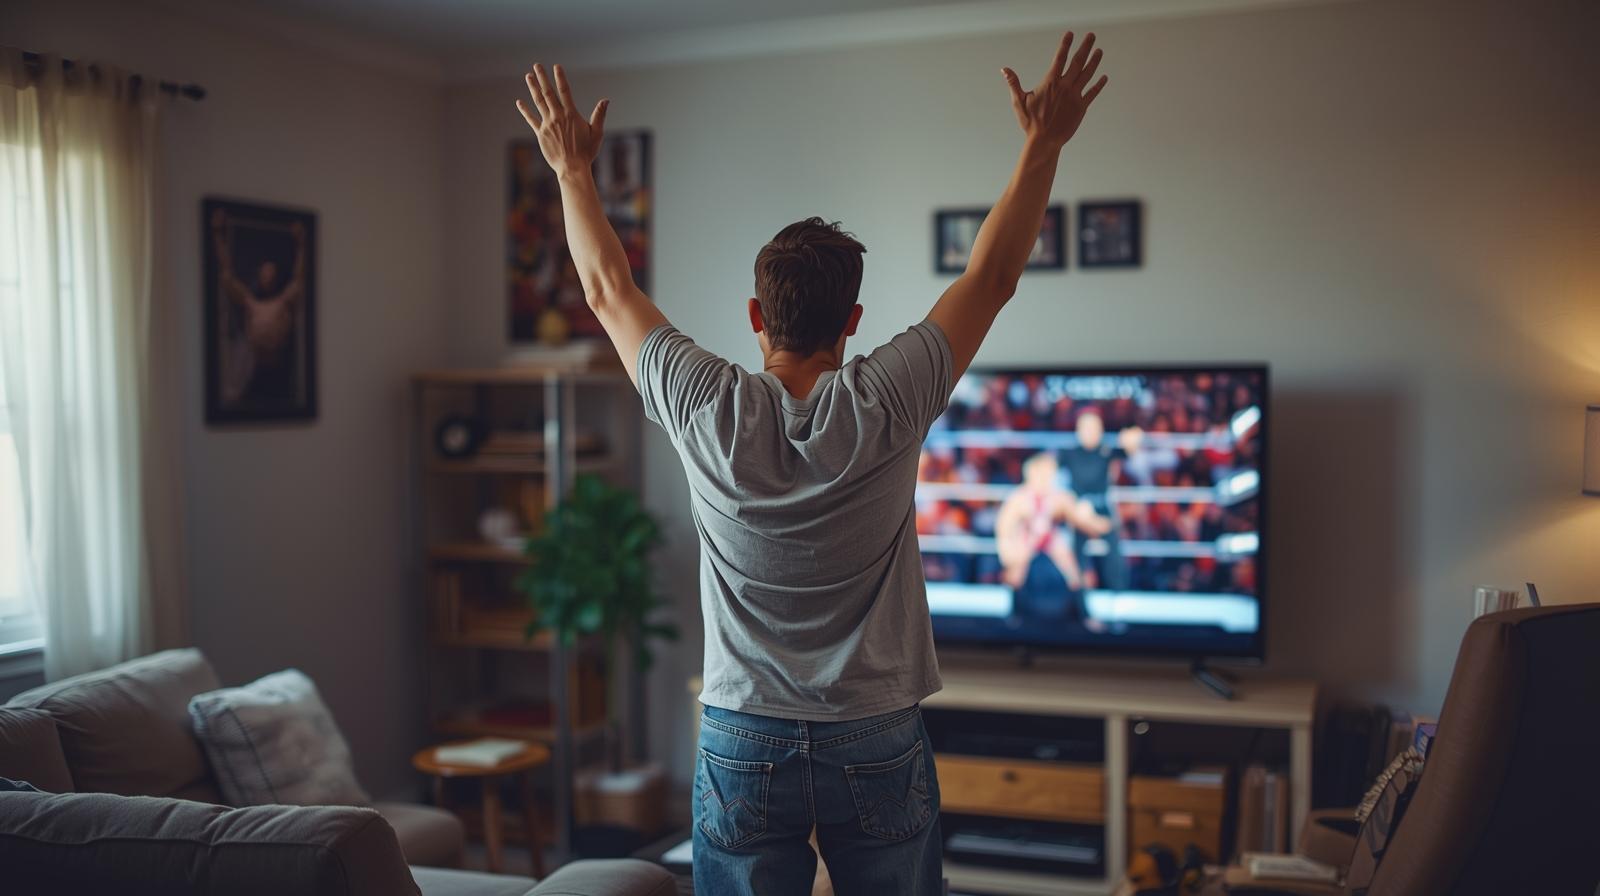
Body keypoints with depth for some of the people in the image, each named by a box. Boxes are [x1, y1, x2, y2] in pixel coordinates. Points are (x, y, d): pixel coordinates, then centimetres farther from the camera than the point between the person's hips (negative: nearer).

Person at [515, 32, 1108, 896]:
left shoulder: (709, 412, -10)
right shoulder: (885, 407, -13)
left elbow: (609, 290, 4)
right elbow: (991, 276, -3)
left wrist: (572, 168, 16)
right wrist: (1043, 144, 6)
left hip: (742, 749, 1)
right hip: (878, 746, -1)